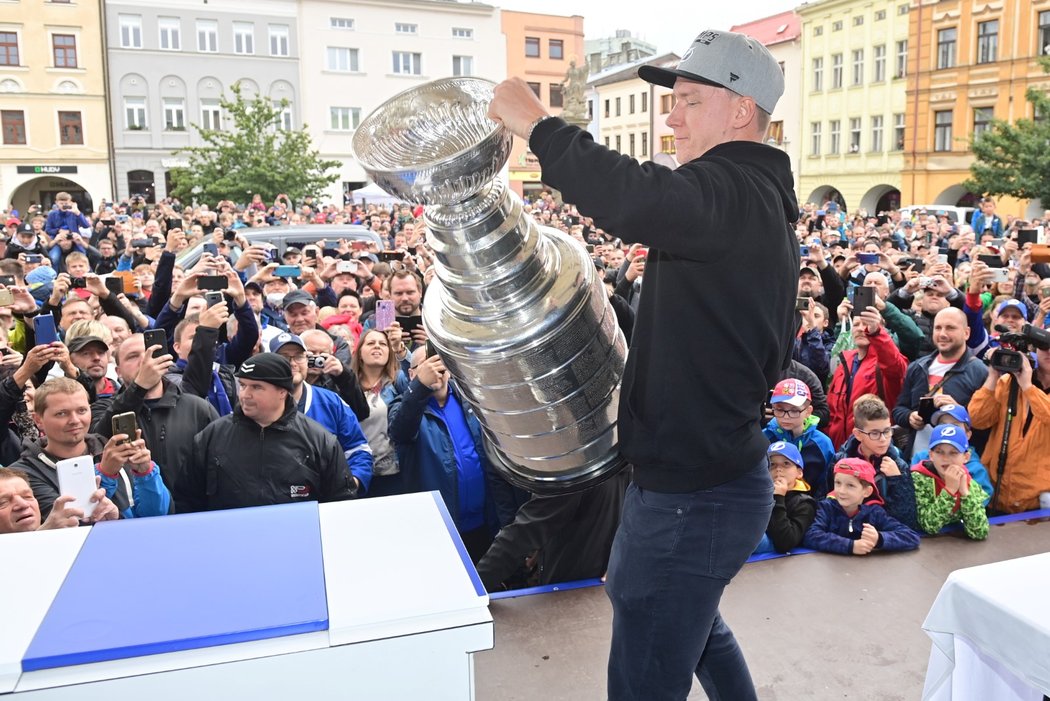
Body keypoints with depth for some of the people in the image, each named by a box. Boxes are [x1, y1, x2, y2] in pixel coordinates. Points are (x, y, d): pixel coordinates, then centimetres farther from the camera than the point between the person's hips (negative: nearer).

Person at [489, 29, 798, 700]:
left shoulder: (735, 194, -20)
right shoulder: (756, 199, 14)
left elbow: (635, 200, -42)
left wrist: (538, 123, -27)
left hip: (693, 494, -11)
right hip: (712, 474, 11)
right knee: (695, 626, 32)